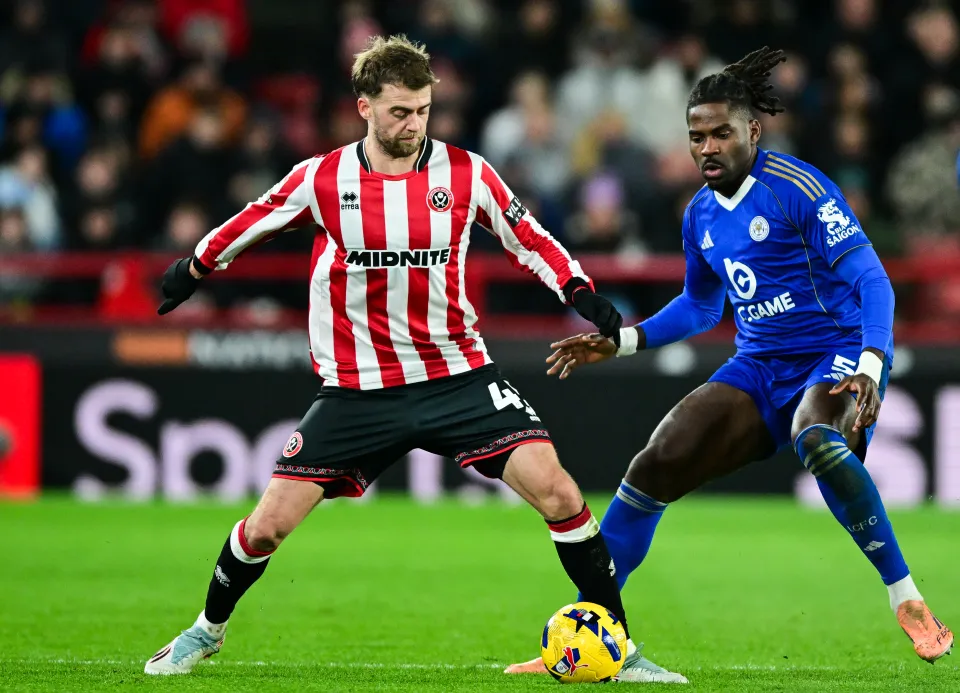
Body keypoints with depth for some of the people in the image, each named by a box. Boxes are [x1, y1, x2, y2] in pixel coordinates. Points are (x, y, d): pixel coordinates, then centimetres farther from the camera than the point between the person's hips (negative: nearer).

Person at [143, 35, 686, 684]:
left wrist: (582, 291, -8)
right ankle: (208, 630, 27)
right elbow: (252, 221, 14)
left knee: (556, 489, -18)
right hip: (357, 386, 0)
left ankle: (620, 649, -7)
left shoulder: (465, 173, -4)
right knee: (268, 525, -3)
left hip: (459, 376, 0)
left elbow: (531, 240, 8)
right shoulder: (321, 180, -5)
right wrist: (195, 268, 27)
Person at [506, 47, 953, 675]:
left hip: (835, 356, -7)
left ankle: (908, 600, -31)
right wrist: (621, 342, 18)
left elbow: (870, 277, -19)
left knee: (815, 438, -41)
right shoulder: (701, 215, 10)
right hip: (759, 368, 7)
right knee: (655, 466, -8)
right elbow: (701, 306, 28)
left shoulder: (798, 188, -13)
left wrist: (871, 364, -33)